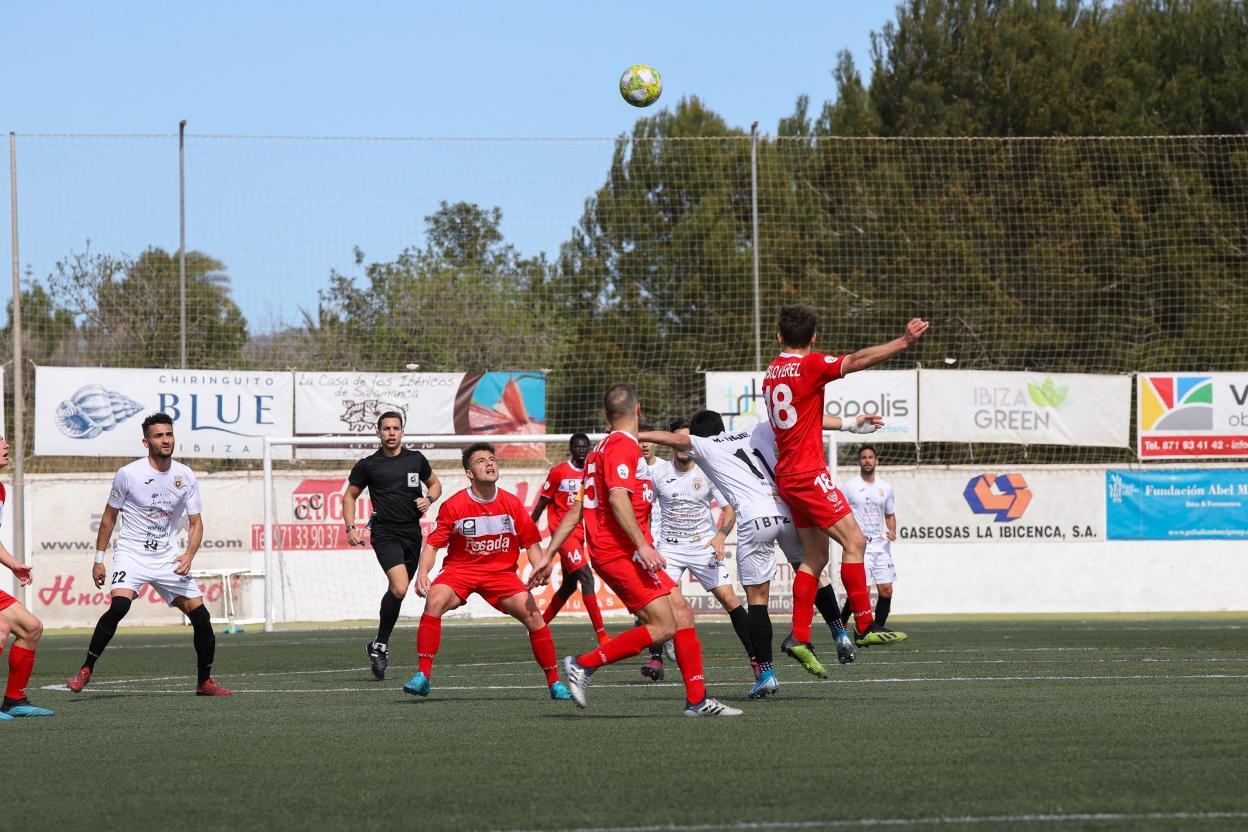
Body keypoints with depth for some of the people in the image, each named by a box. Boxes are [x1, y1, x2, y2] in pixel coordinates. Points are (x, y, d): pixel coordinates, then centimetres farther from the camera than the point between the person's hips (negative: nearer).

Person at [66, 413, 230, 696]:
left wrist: (189, 554, -14)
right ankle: (85, 671, -18)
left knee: (200, 616, -3)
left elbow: (195, 523, 4)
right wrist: (99, 559, 3)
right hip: (131, 554, -4)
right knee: (119, 605, -28)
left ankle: (204, 682, 16)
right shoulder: (128, 474, -8)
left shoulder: (185, 477, 0)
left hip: (168, 557, 4)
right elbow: (109, 516, 3)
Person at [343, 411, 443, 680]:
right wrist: (350, 527, 0)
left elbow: (435, 484, 23)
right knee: (399, 588, -23)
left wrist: (428, 499, 1)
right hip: (385, 534, -4)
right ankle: (380, 645, -8)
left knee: (398, 591, 10)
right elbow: (350, 495, 12)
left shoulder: (416, 459, 9)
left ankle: (378, 647, 27)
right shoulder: (367, 465, 1)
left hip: (412, 533, 4)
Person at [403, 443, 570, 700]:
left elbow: (531, 542, 5)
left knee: (534, 617, -14)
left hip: (502, 572, 2)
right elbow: (433, 543, -6)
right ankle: (423, 676, -24)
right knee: (435, 601, -30)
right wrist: (422, 573, -21)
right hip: (460, 570, -2)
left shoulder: (512, 504, -3)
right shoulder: (454, 505, -10)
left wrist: (539, 568, -13)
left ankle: (555, 683, 4)